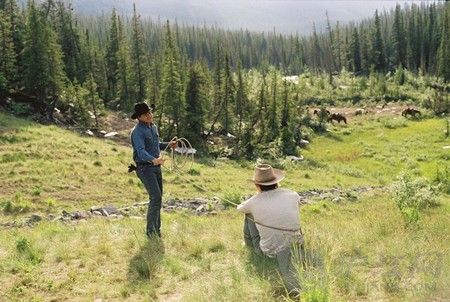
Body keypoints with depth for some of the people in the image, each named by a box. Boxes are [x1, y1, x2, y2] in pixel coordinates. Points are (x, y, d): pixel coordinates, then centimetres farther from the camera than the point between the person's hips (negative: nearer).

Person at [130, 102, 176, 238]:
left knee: (158, 198, 11)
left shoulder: (153, 127, 10)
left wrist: (168, 144, 12)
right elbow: (141, 151, -32)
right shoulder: (137, 132, -18)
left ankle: (156, 230, 23)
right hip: (145, 168, -8)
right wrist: (154, 160, -49)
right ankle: (151, 231, -7)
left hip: (156, 167, 8)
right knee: (156, 197, -16)